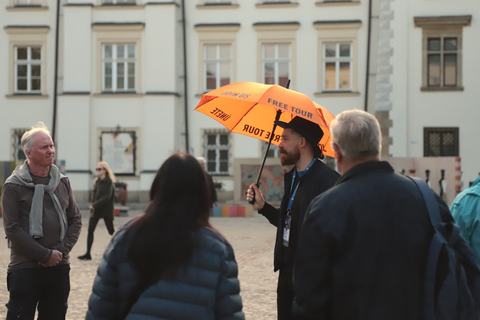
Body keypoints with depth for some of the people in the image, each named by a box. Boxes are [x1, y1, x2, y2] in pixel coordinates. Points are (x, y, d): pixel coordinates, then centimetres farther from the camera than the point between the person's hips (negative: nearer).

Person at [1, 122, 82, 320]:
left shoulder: (62, 182, 9)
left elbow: (75, 220, 10)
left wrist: (61, 250, -6)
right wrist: (45, 255, -13)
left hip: (59, 266, 5)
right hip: (25, 268, -4)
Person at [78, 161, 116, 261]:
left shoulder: (108, 182, -11)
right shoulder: (97, 181, 11)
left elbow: (107, 197, -19)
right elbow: (95, 195, 14)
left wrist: (95, 205, -22)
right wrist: (93, 206, 4)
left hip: (106, 210, -7)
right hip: (95, 210, 7)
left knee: (111, 231, 3)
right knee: (90, 231, -1)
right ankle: (88, 254, 0)